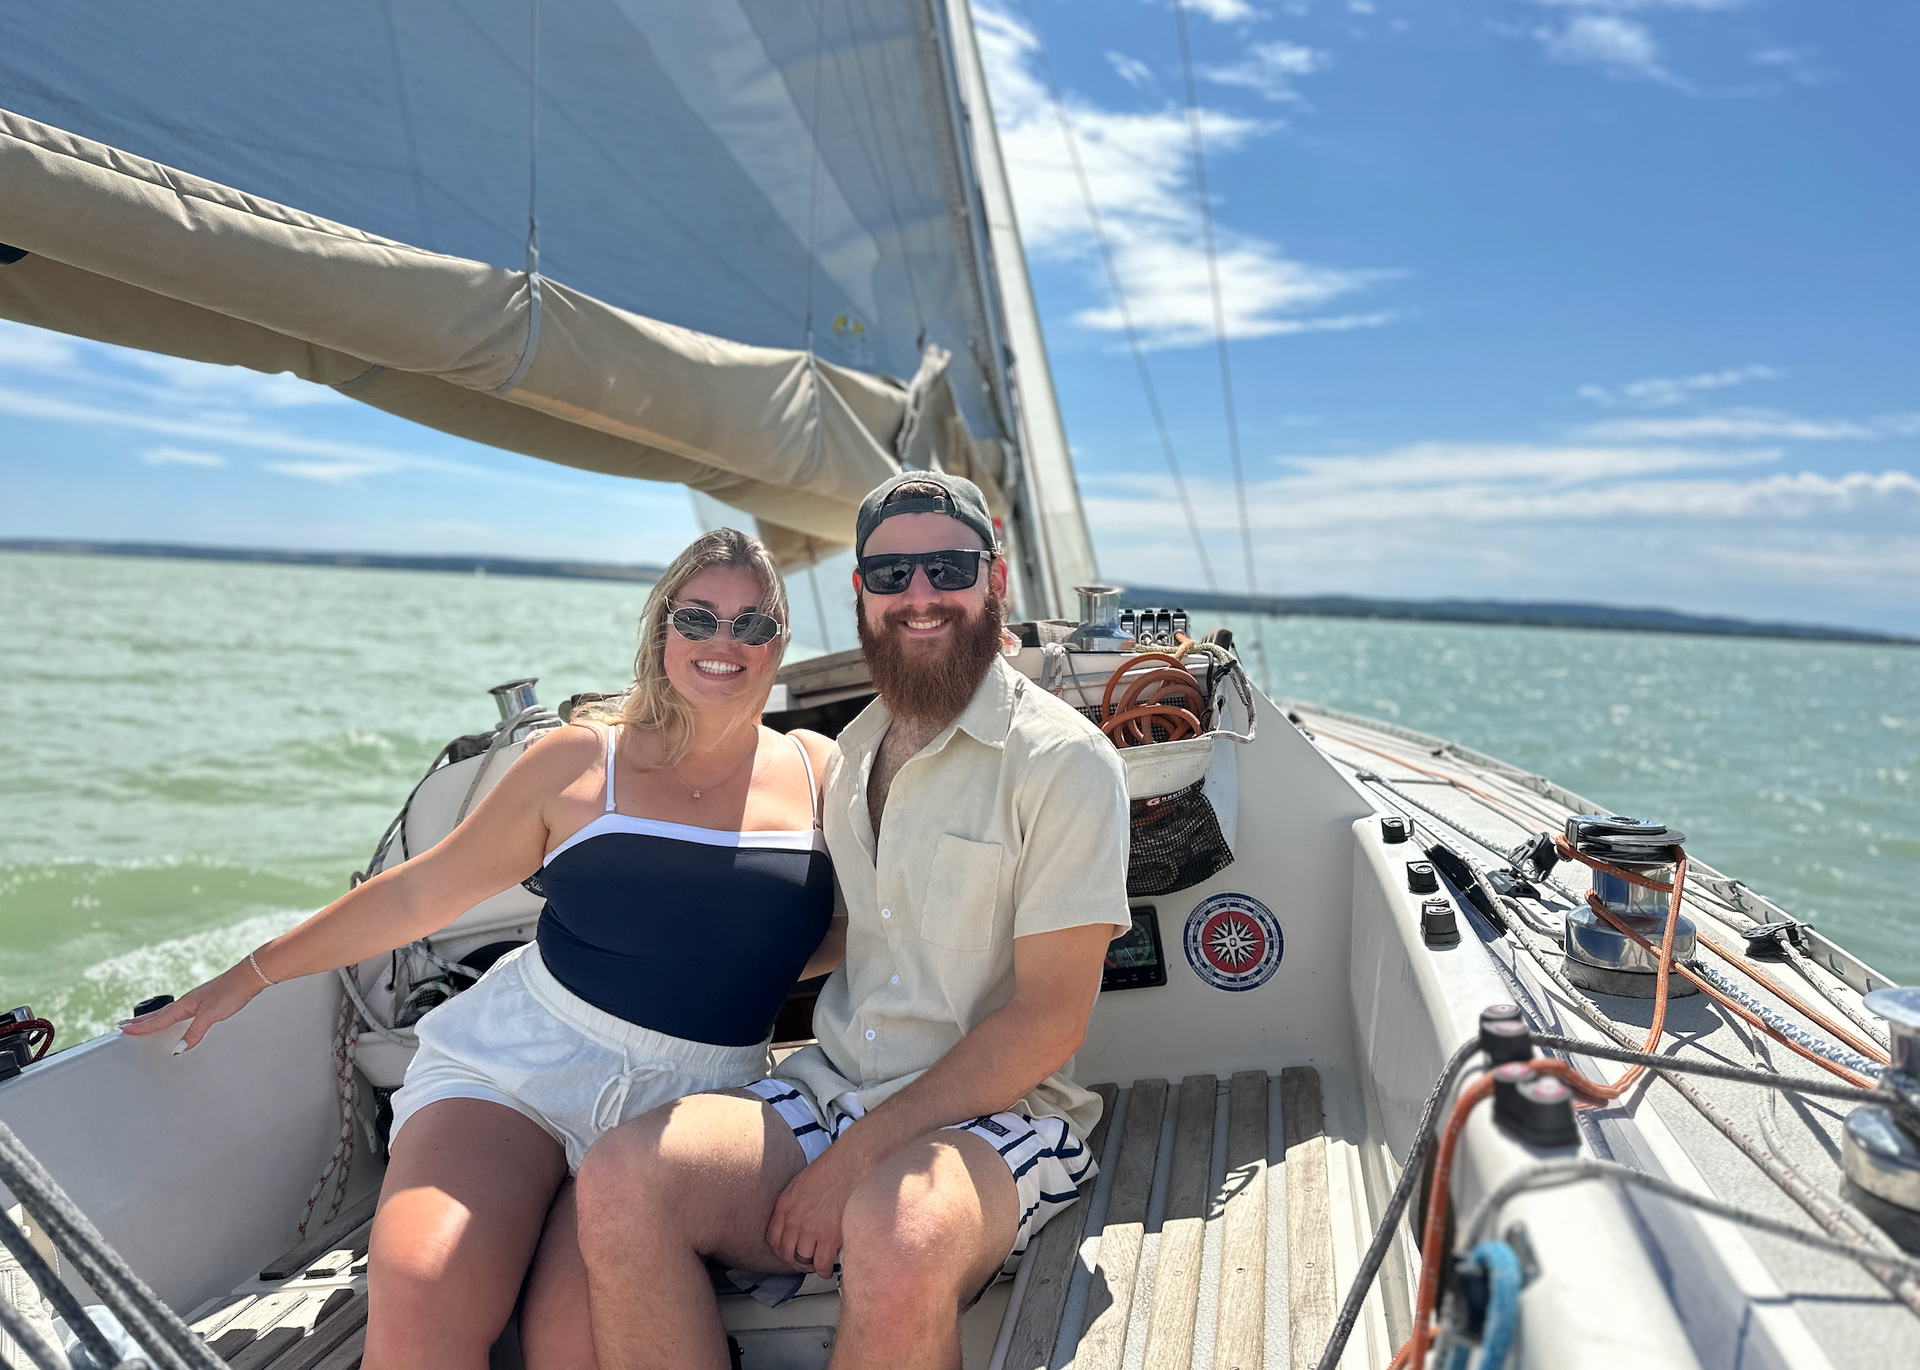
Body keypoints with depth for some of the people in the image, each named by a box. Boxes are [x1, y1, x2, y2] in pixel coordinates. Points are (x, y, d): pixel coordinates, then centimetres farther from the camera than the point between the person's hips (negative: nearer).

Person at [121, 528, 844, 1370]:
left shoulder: (818, 773, 5)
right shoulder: (582, 759, 2)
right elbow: (422, 892, 9)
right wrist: (252, 974, 12)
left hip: (690, 1103, 0)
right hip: (522, 1056, 0)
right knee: (415, 1296, -25)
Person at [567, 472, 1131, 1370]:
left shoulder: (1064, 760, -8)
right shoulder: (853, 750, 13)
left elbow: (1050, 1019, -13)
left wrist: (855, 1159, -15)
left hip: (998, 1114, -5)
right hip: (828, 1088, 6)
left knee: (896, 1233, -38)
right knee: (619, 1180, -21)